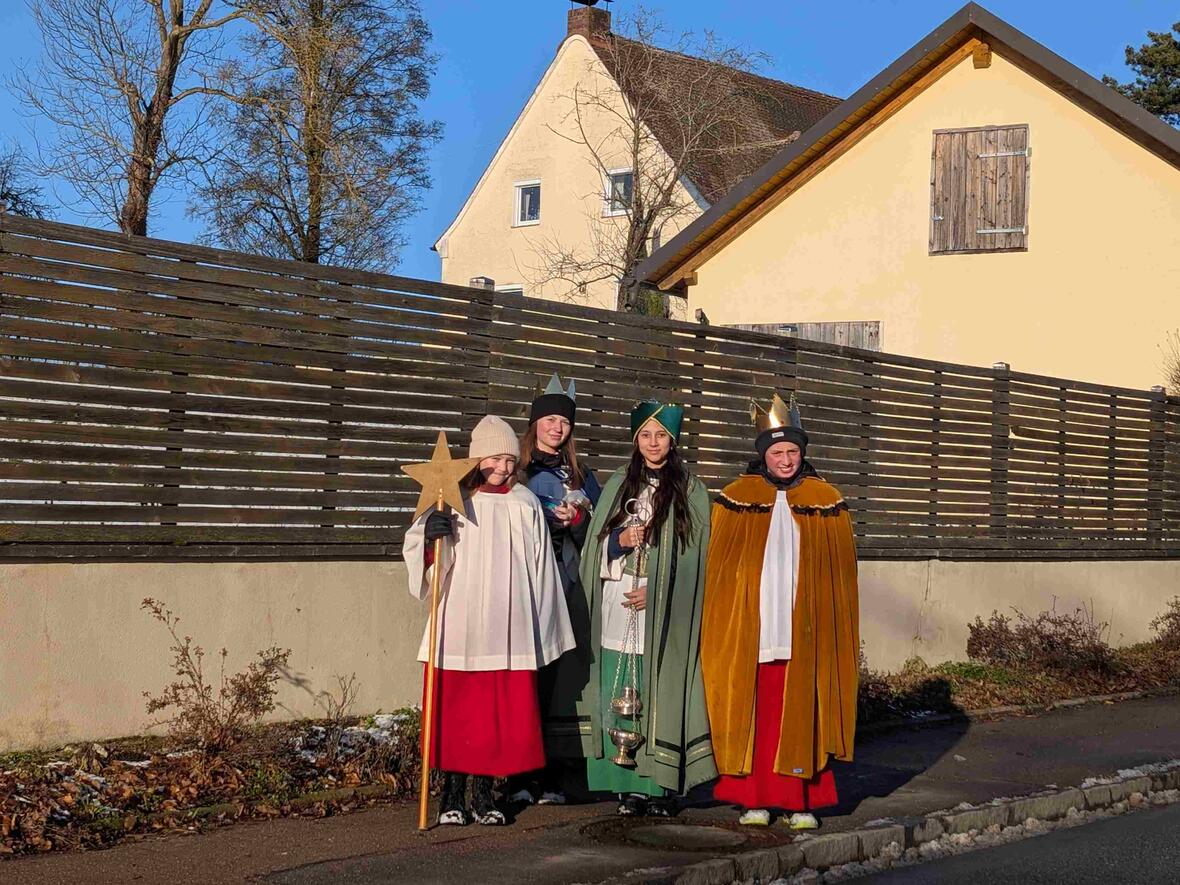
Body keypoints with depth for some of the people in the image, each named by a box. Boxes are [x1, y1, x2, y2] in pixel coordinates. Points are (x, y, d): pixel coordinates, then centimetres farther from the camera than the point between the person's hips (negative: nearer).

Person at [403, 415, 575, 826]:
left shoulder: (525, 504, 8)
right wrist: (429, 534, -23)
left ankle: (484, 793, 14)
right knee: (456, 711, 1)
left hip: (509, 629, 2)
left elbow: (539, 568, 11)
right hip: (459, 626, -2)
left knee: (501, 713, 3)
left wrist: (540, 629, 9)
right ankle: (453, 795, 10)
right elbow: (425, 557, -1)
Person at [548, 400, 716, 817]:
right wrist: (622, 540, -10)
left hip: (665, 610, -3)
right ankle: (628, 787, 3)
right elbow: (598, 545, 13)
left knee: (660, 695, -5)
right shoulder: (618, 485, 14)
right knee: (620, 697, -1)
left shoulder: (690, 491, 4)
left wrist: (655, 593, -10)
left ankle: (661, 786, 0)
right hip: (617, 606, 3)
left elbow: (693, 553, -1)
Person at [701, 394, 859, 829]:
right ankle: (753, 797, 9)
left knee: (802, 713, 2)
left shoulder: (826, 500, 6)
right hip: (750, 630, 0)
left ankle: (801, 800, 9)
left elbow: (841, 572, 7)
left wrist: (843, 633, 2)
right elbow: (718, 567, 4)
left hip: (805, 631, 1)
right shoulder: (737, 498, 4)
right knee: (753, 711, 1)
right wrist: (721, 628, -1)